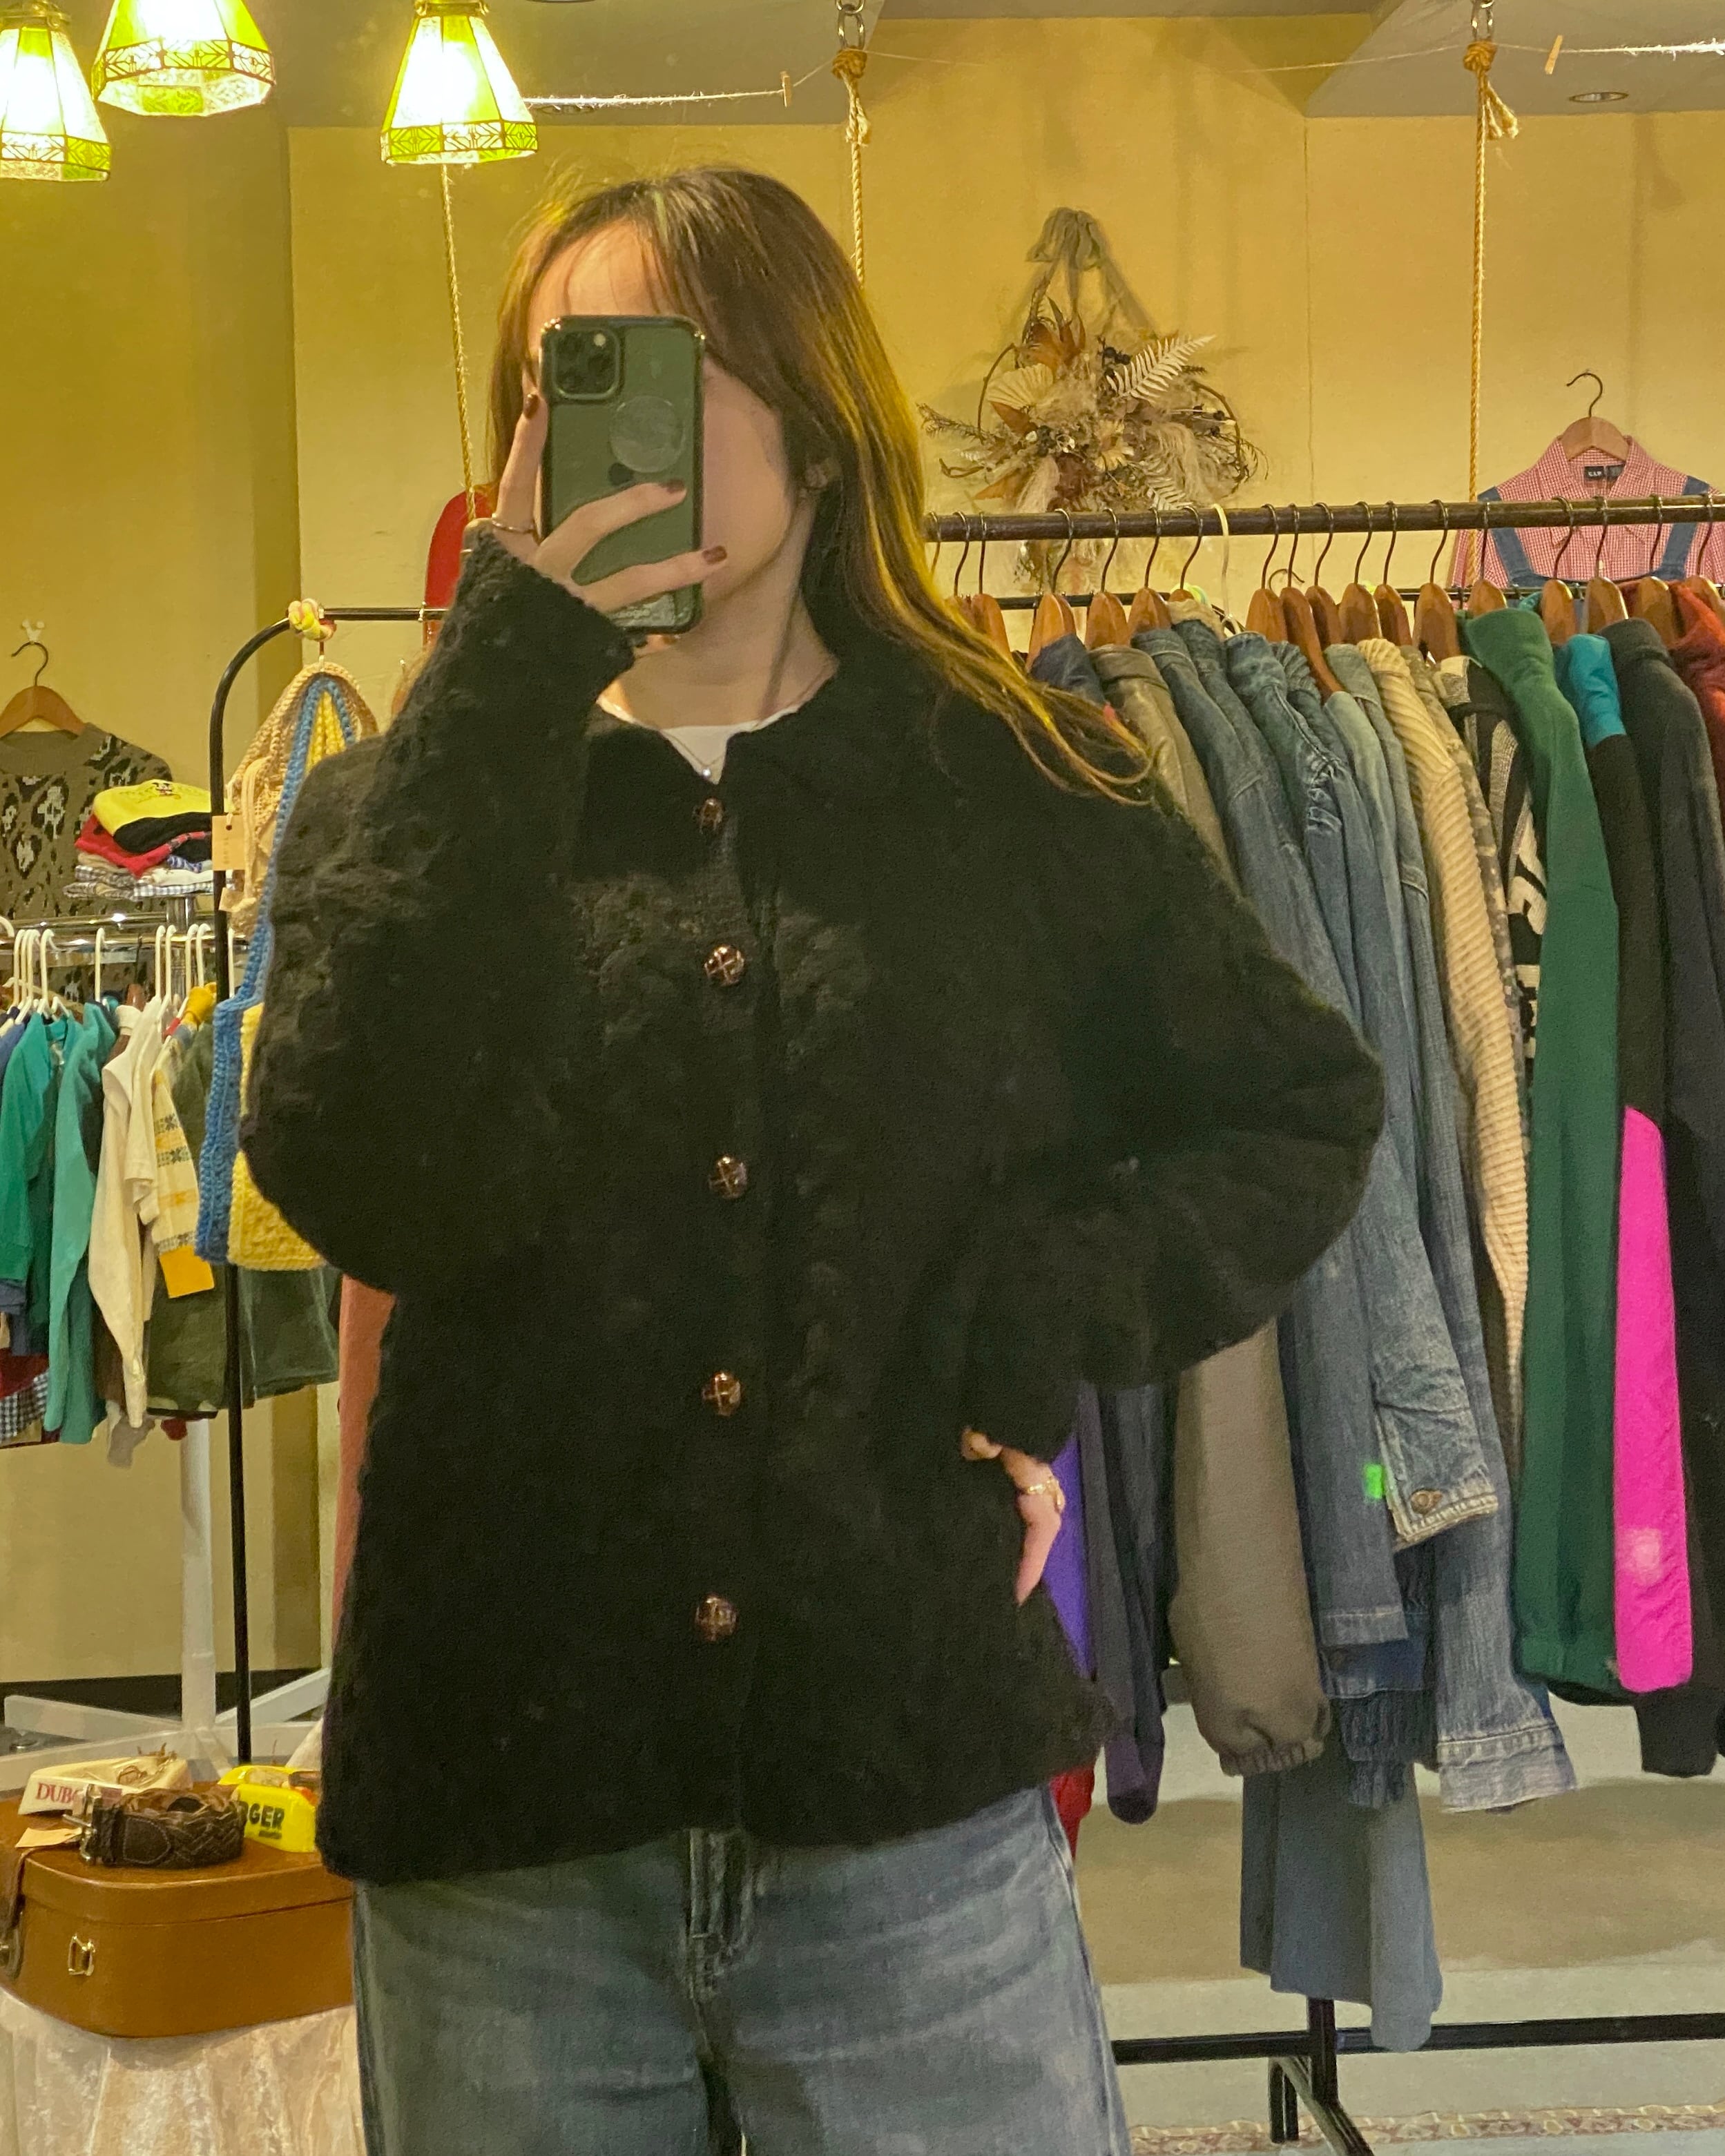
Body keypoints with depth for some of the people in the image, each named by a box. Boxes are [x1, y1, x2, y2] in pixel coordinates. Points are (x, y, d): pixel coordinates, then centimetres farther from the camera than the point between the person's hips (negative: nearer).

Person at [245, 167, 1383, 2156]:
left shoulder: (1030, 798, 3)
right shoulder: (406, 809, 4)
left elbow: (1299, 1117, 12)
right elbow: (374, 1188, -14)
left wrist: (1058, 1314, -6)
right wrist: (511, 676, -15)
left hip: (916, 1822, 0)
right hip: (500, 1828, 1)